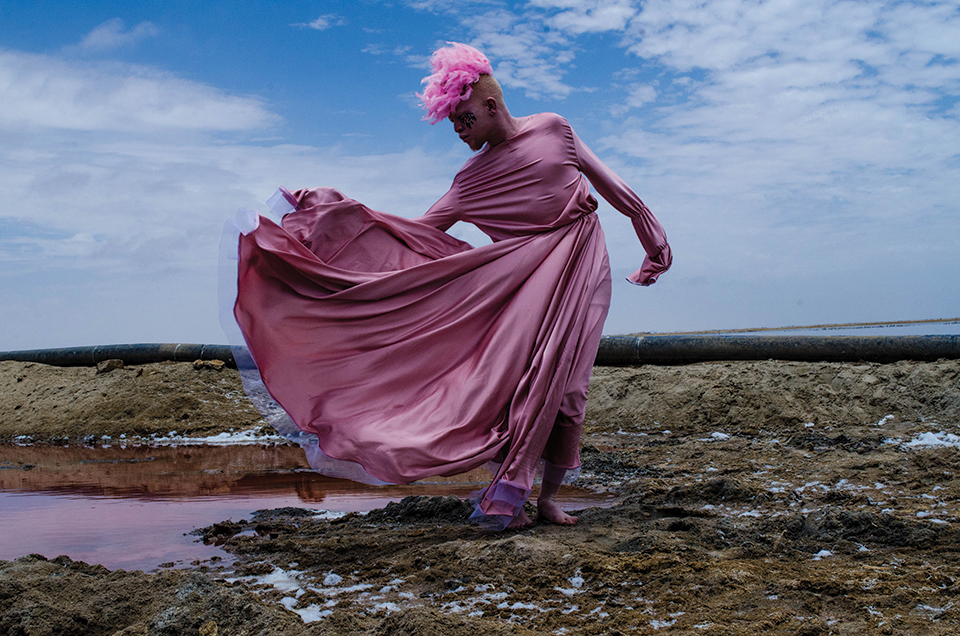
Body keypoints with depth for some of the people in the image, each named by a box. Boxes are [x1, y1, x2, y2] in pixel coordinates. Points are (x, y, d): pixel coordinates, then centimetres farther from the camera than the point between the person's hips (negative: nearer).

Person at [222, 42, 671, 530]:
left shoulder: (553, 128, 1)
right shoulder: (473, 178, 4)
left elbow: (608, 183, 10)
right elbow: (419, 233, 3)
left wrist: (653, 242, 14)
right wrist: (332, 209, -2)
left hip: (578, 261, -2)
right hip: (522, 274, 2)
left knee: (558, 379, -14)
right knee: (510, 366, -17)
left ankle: (547, 496, -7)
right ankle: (510, 494, -12)